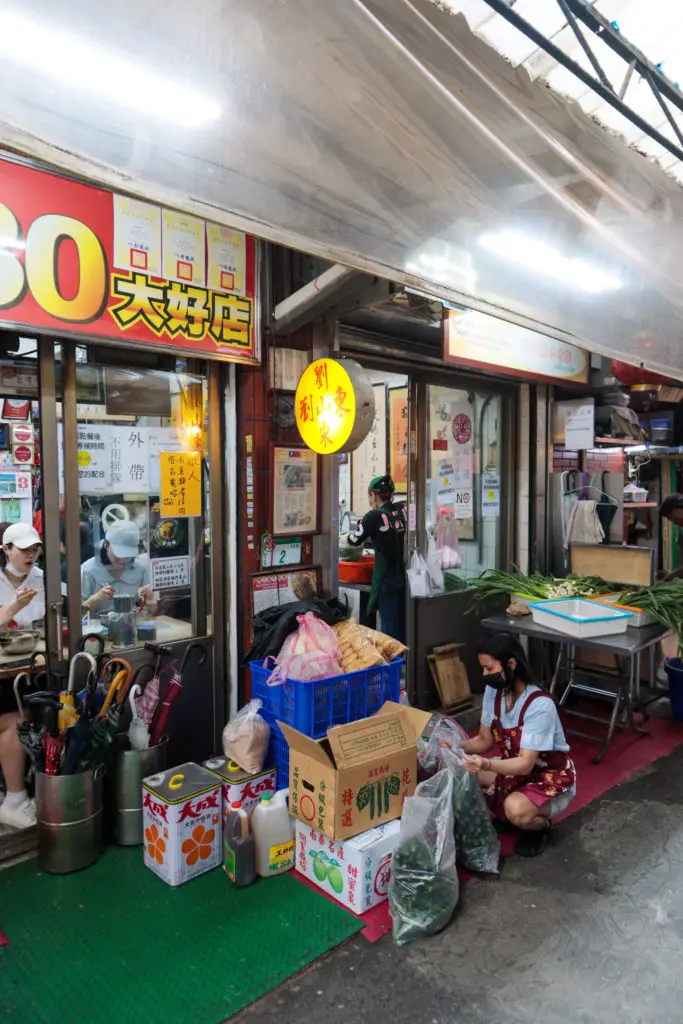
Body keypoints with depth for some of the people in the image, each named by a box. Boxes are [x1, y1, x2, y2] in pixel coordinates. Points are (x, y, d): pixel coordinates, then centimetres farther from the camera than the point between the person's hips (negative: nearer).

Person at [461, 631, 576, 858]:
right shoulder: (493, 692, -10)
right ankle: (505, 816, 11)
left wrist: (486, 764, -51)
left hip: (552, 778, -7)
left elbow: (526, 763, -34)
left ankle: (541, 826, 1)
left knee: (516, 809, -36)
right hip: (515, 768, 7)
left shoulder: (539, 705, -31)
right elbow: (485, 740, -2)